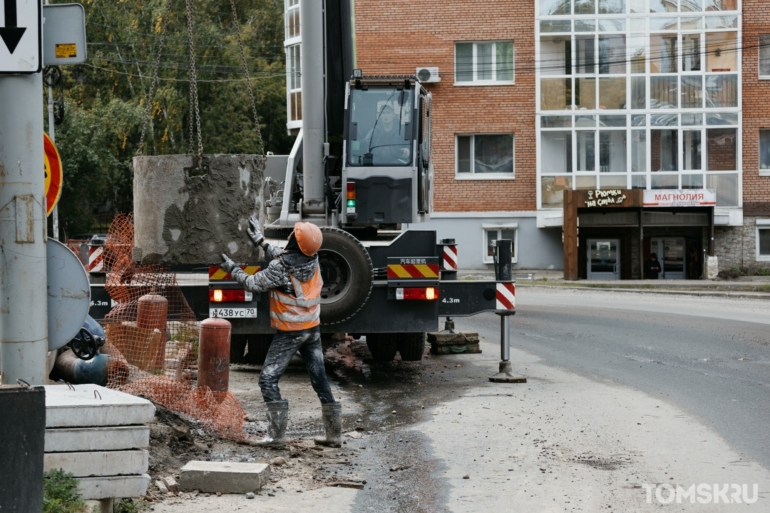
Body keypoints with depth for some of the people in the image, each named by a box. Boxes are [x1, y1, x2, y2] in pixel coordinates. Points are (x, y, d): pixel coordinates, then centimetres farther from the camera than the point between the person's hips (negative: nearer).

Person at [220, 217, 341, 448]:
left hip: (289, 333, -7)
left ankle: (276, 434, -6)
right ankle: (334, 434, 14)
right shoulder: (313, 260, -3)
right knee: (320, 380, 12)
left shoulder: (280, 267, -23)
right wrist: (260, 241, 23)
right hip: (313, 329, 7)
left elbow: (254, 284, -10)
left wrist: (233, 269, 6)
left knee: (268, 379, 1)